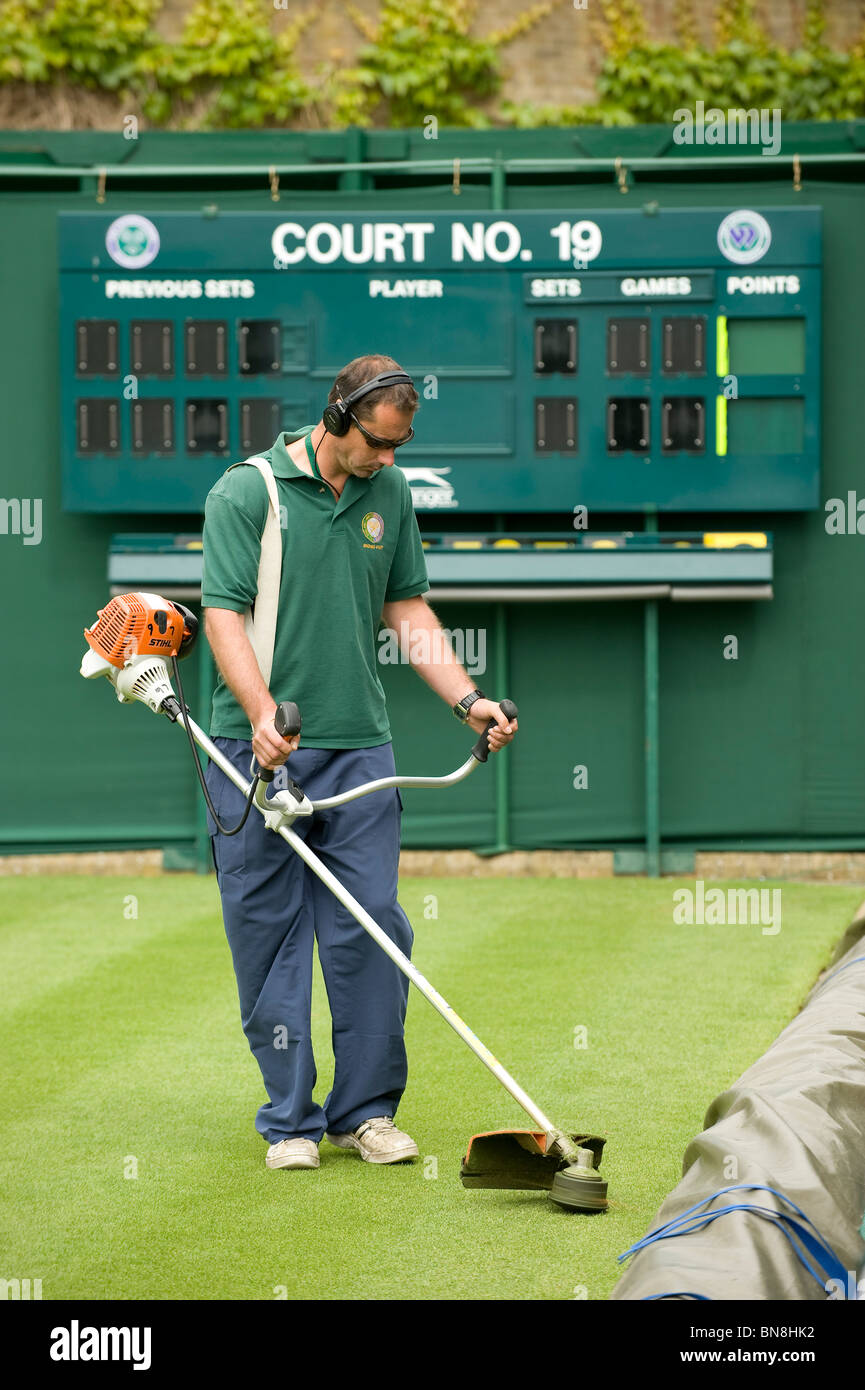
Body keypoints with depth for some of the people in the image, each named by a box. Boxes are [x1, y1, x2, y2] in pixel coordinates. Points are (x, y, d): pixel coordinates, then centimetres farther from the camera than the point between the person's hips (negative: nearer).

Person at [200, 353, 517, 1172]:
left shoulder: (389, 495, 9)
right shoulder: (246, 493, -7)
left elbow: (407, 608, 16)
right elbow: (223, 614, -12)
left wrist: (467, 697, 4)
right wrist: (262, 713, -26)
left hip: (359, 746, 4)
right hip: (257, 750, -4)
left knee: (372, 928, 0)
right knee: (270, 936, 1)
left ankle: (364, 1111, 11)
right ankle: (290, 1118, 10)